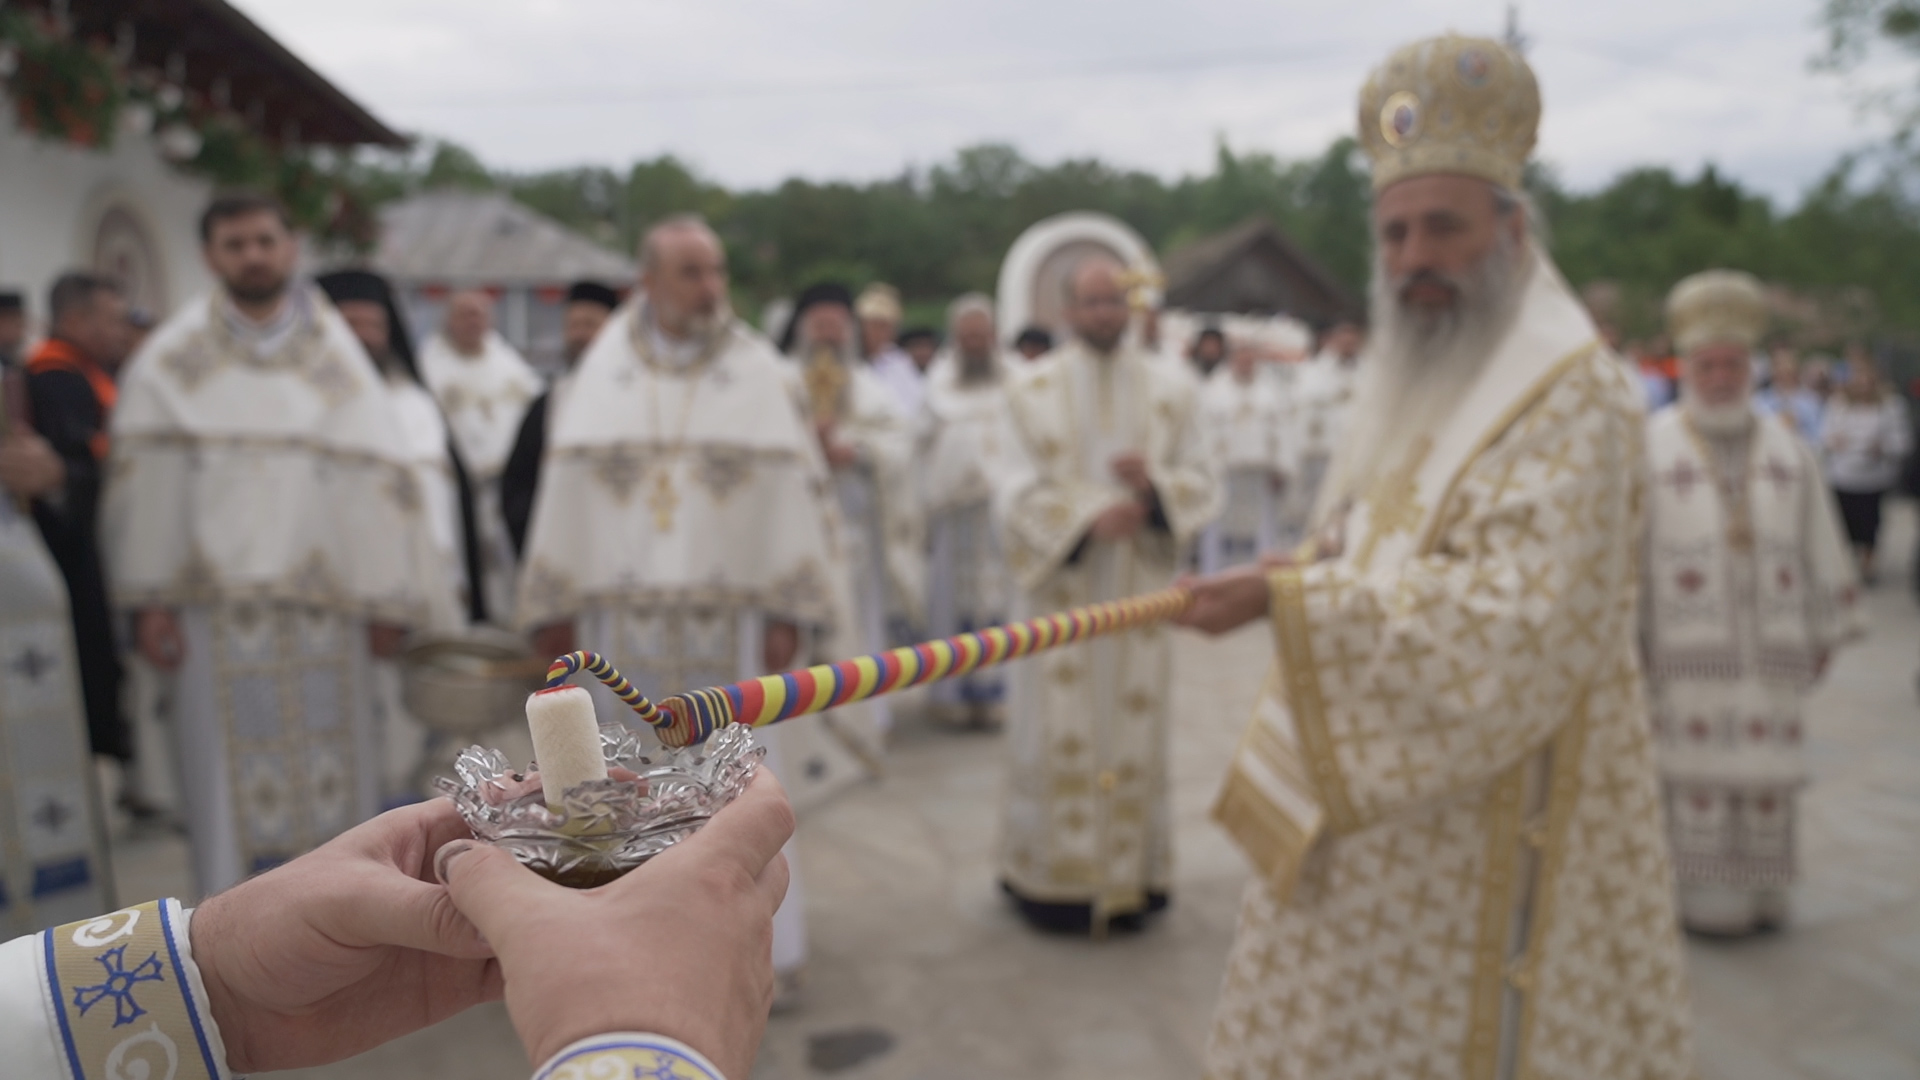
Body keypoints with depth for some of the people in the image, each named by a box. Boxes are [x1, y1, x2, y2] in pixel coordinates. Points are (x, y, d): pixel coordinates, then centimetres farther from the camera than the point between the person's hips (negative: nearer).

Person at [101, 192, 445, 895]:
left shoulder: (337, 359, 3)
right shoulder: (170, 364, 2)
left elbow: (377, 477, 0)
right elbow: (145, 481, -1)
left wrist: (389, 601, -3)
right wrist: (149, 599, -6)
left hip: (325, 603, 1)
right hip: (217, 605, 0)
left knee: (332, 770, 7)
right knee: (235, 780, 5)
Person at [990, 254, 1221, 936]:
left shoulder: (1171, 388, 5)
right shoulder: (1032, 389, 1)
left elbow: (1203, 484, 5)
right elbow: (1015, 495, -3)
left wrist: (1154, 486, -16)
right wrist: (1089, 517, -18)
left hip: (1139, 591, 2)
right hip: (1059, 587, -1)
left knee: (1135, 731, 4)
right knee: (1058, 733, 1)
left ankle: (1131, 876, 16)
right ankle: (1053, 877, 12)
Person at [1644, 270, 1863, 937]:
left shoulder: (1787, 449, 11)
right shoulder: (1650, 446, -1)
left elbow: (1821, 545, 13)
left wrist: (1826, 631, 11)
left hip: (1771, 644, 4)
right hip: (1687, 646, -3)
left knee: (1768, 769, 8)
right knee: (1696, 771, -1)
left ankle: (1762, 893, 21)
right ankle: (1703, 896, 11)